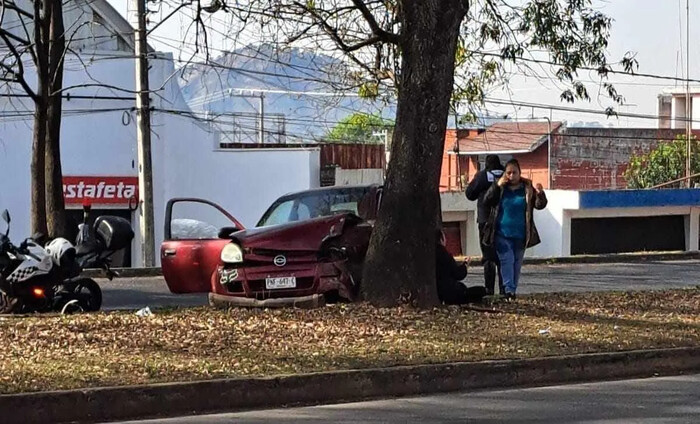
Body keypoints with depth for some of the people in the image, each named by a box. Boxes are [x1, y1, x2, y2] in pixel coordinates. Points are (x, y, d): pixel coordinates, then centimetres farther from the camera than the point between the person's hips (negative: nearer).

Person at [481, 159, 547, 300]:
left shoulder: (527, 188, 1)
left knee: (517, 263, 9)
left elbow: (540, 205, -3)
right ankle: (509, 290, -21)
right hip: (502, 234, -2)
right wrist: (497, 186, -16)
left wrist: (540, 194, -25)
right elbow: (486, 201, -6)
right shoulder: (500, 187, 1)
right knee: (507, 260, -14)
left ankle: (512, 291, 19)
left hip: (520, 235, 2)